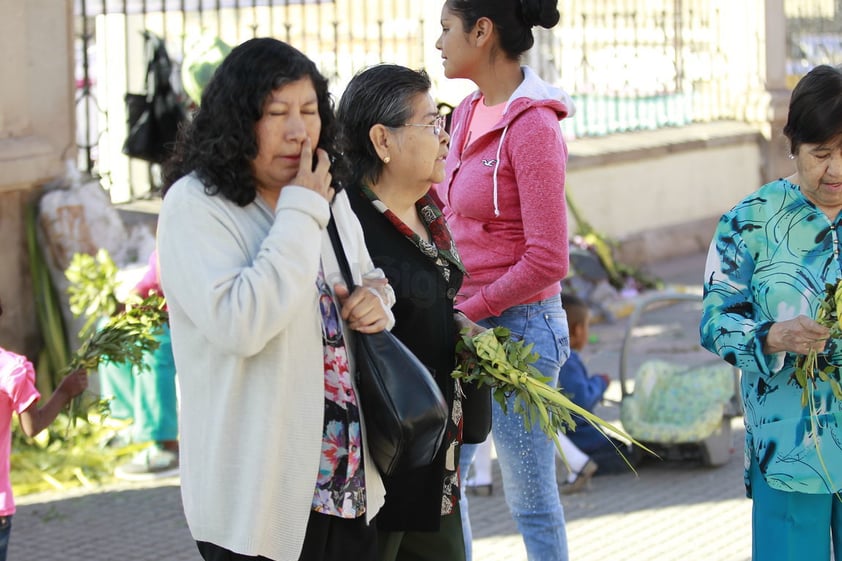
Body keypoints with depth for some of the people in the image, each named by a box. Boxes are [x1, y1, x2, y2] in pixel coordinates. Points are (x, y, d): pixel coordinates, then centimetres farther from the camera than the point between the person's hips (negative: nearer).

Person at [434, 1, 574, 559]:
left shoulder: (533, 127, -15)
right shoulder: (467, 115, 9)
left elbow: (547, 261, -18)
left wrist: (469, 311, -14)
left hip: (518, 326, -8)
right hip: (462, 324, 8)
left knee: (529, 495, 2)